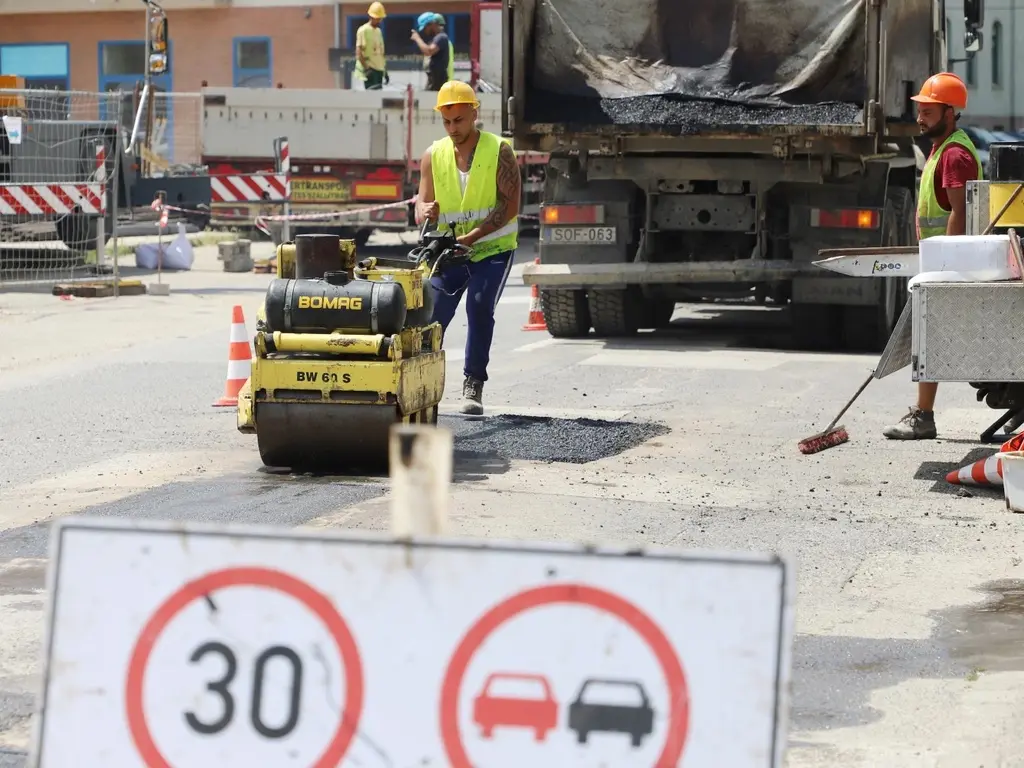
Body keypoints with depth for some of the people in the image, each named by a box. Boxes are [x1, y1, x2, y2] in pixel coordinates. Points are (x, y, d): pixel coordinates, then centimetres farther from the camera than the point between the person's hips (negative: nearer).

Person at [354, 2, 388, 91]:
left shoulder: (378, 31, 17)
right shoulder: (363, 30, -9)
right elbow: (358, 52, -14)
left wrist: (385, 71, 18)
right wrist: (366, 68, -21)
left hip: (379, 69, 8)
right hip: (370, 70, -8)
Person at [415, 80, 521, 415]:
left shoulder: (499, 151, -7)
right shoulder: (433, 155, 4)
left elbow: (510, 205, -15)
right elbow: (422, 206, 4)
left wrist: (472, 236, -25)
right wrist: (426, 211, -23)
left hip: (493, 248, -3)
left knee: (480, 306, -19)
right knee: (431, 314, -9)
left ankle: (473, 386, -13)